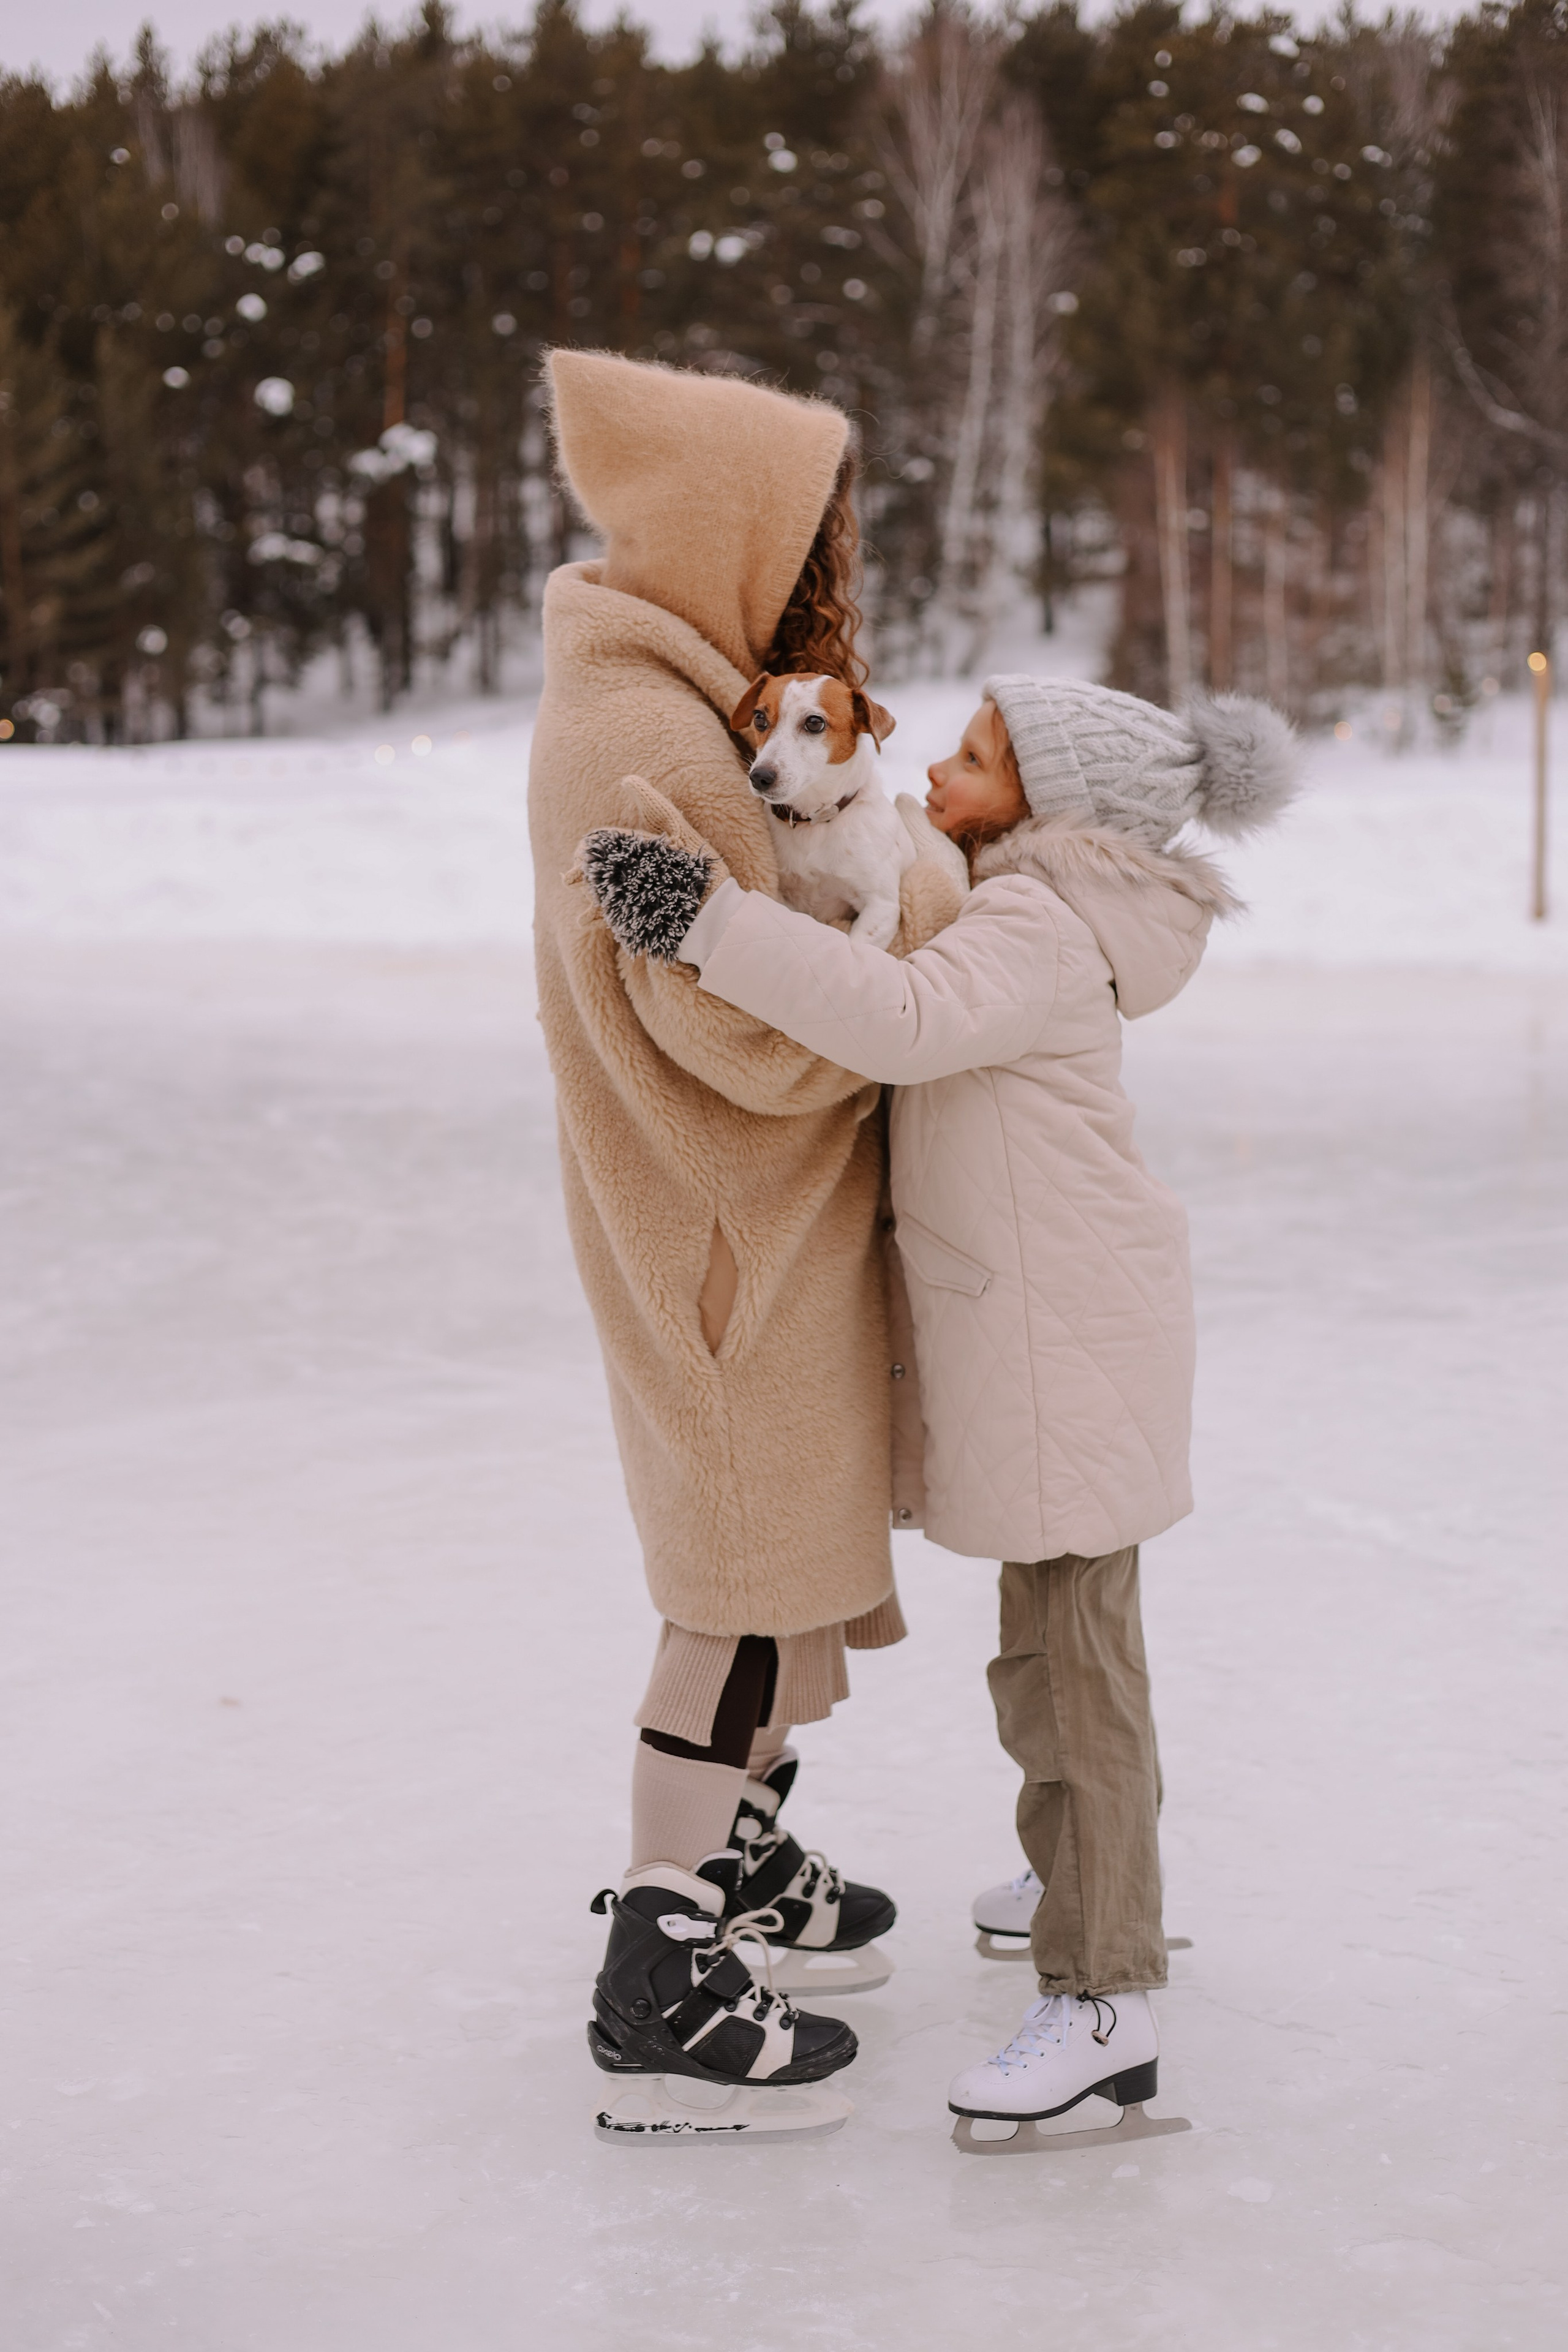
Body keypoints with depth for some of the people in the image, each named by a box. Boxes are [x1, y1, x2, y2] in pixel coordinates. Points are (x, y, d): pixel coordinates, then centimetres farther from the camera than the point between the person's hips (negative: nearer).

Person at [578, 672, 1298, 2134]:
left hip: (1068, 1329, -11)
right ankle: (1092, 1876, 43)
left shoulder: (1041, 930, -20)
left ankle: (1104, 2003, -2)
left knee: (1066, 1650, -7)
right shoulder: (1026, 914, 12)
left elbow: (904, 1019, -37)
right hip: (1031, 1315, 11)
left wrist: (707, 918, -41)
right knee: (1062, 1624, 25)